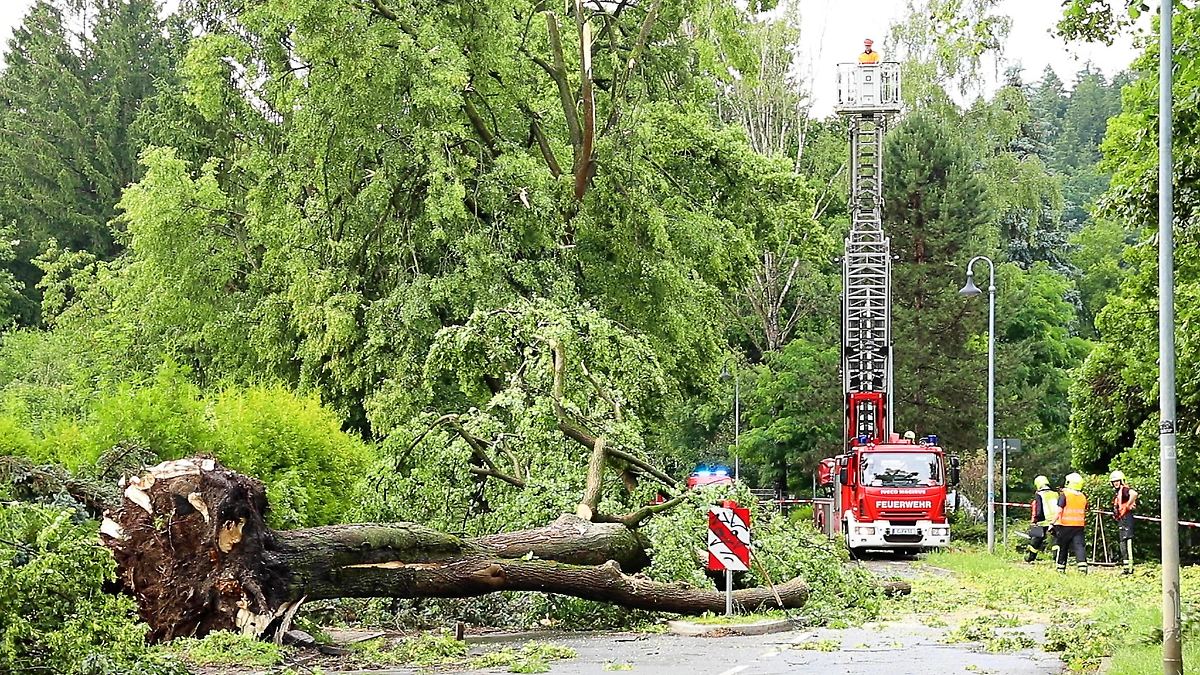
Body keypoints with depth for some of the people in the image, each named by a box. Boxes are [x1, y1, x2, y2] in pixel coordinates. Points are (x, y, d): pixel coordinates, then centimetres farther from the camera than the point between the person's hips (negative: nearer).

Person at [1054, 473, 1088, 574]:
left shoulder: (1064, 495, -7)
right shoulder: (1083, 497, 9)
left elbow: (1059, 511, -12)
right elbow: (1084, 513, 16)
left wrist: (1052, 523, -9)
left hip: (1065, 525, -3)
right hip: (1079, 526, 3)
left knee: (1062, 547, 8)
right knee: (1079, 545, -3)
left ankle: (1061, 567, 12)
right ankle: (1082, 565, -20)